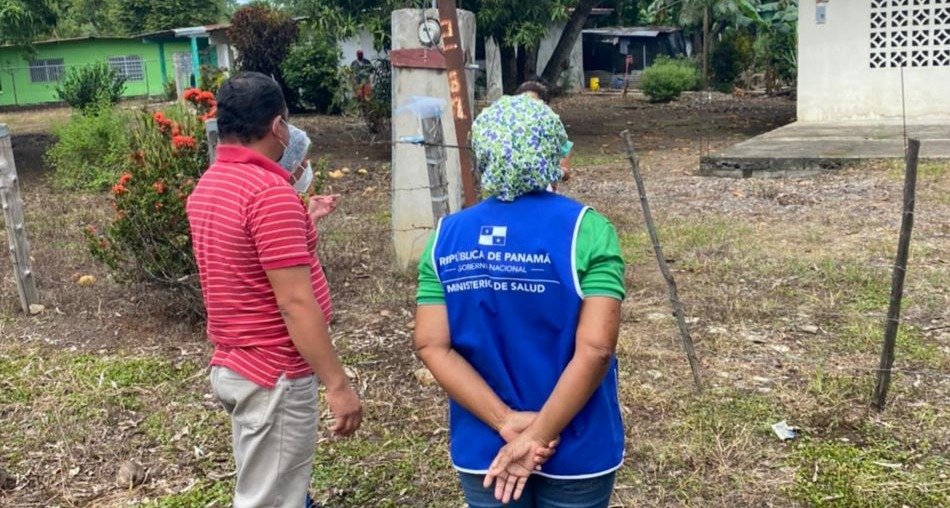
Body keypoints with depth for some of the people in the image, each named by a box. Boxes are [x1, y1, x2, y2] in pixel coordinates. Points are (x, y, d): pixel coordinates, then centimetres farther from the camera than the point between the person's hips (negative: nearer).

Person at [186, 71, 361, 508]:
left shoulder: (209, 185, 8)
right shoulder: (271, 192, -22)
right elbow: (295, 302, -25)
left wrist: (303, 220, 24)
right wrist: (337, 383, -21)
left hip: (236, 365, 10)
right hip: (274, 375, -10)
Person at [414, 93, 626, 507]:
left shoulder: (446, 236, -4)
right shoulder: (586, 230, -14)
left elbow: (431, 345, -9)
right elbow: (595, 348, -21)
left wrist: (506, 423, -12)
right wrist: (539, 436, -15)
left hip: (481, 447, 3)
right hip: (575, 450, -2)